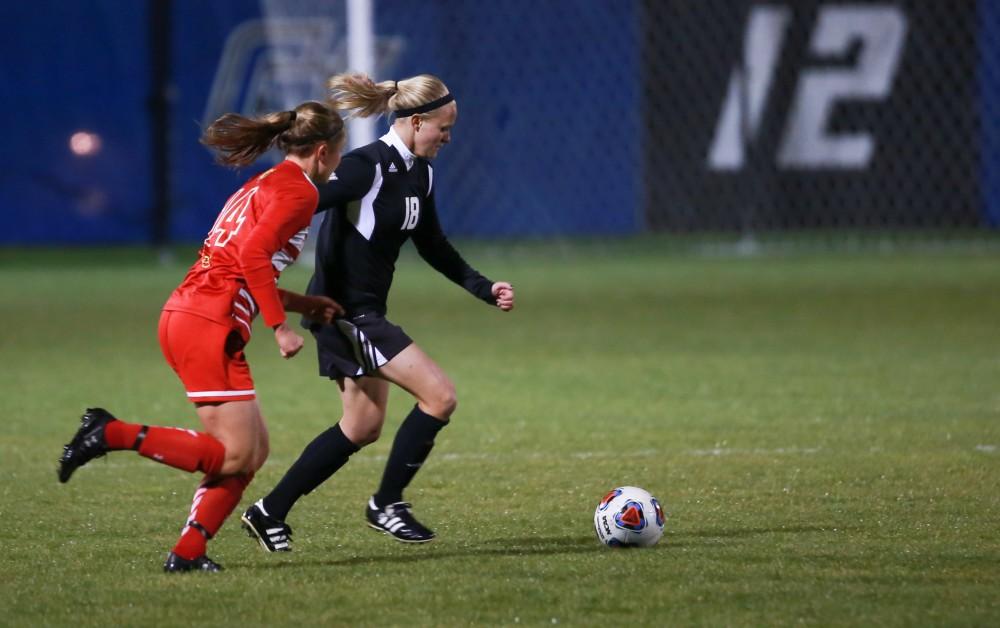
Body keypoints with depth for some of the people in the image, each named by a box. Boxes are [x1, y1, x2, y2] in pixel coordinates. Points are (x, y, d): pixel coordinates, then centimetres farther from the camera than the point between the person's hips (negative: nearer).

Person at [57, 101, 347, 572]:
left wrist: (303, 303, 24)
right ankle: (113, 434, -13)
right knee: (235, 457, -9)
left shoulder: (264, 184, 23)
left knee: (254, 450, 9)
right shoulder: (299, 192, -6)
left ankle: (187, 552, 4)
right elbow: (253, 255, -20)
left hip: (183, 316, 10)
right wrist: (280, 327, -16)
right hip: (209, 325, -10)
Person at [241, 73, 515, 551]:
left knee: (362, 429, 15)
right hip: (343, 310, -10)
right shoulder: (367, 167, -20)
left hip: (366, 313, 10)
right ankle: (387, 504, 1)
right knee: (439, 395, -13)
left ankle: (269, 513, 22)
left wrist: (483, 288, 14)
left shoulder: (419, 172, 9)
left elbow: (433, 247, 21)